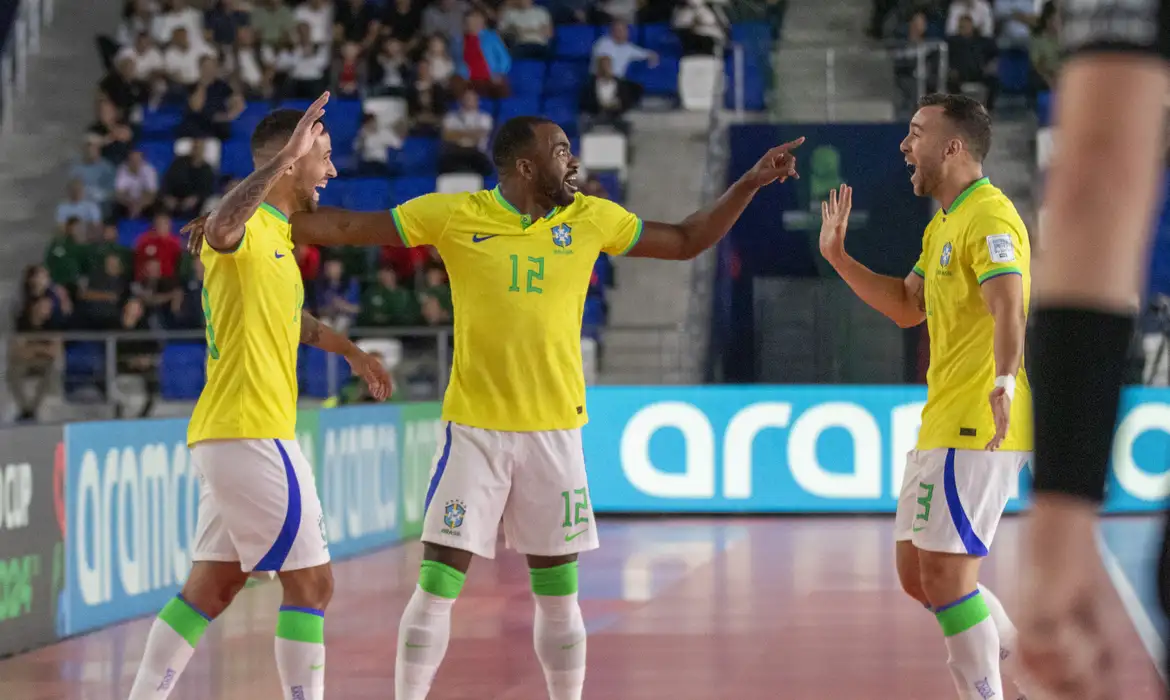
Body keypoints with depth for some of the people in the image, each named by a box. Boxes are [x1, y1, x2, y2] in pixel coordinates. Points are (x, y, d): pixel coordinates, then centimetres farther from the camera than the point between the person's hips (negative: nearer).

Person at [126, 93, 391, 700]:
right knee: (310, 582, -5)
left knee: (212, 588, 12)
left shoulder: (275, 234, 18)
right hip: (250, 432, -10)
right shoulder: (247, 228, -13)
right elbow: (220, 229, -40)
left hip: (229, 437, 10)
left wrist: (348, 349, 38)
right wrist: (284, 156, -45)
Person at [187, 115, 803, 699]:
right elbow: (347, 227, -1)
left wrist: (750, 183, 7)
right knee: (438, 584, -6)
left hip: (555, 430, 2)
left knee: (559, 594, 7)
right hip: (475, 428, -2)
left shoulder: (591, 219, 4)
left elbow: (686, 242, 14)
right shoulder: (455, 215, -5)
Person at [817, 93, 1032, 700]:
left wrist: (1004, 381, -48)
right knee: (917, 574, 14)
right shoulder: (942, 224, 18)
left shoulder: (989, 216, -15)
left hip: (977, 428, -11)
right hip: (942, 424, 11)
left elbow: (1008, 308, -31)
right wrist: (838, 257, 22)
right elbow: (908, 307, 29)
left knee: (945, 574, -11)